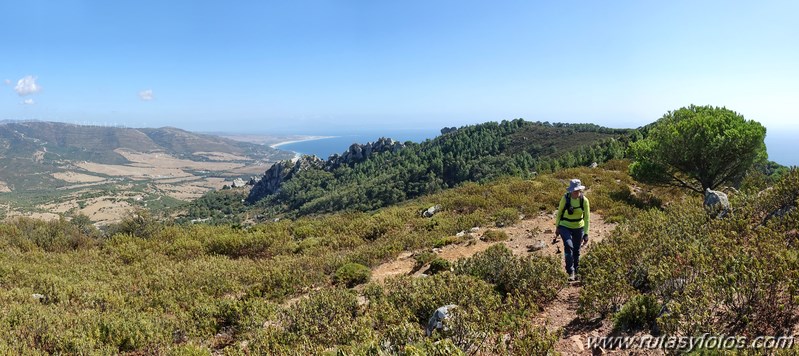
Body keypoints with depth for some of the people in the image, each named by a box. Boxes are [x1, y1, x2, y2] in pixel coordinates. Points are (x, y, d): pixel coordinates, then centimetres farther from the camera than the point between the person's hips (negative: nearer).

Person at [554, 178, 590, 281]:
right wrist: (557, 228, 2)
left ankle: (575, 271, 31)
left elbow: (587, 217, -9)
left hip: (578, 228, 2)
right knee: (568, 246, -24)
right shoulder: (565, 198, -16)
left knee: (576, 251, 10)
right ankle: (570, 272, -15)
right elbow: (559, 213, -3)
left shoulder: (584, 200, -13)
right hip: (565, 227, -2)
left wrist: (586, 234, -12)